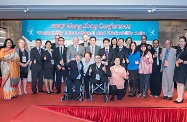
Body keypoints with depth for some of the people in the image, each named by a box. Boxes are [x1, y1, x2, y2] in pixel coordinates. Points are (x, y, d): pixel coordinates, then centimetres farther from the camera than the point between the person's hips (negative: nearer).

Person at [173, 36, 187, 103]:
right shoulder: (178, 50, 12)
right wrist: (176, 62, 2)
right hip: (177, 68, 7)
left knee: (181, 83, -3)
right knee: (178, 83, 9)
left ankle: (181, 98, 6)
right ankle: (178, 97, 17)